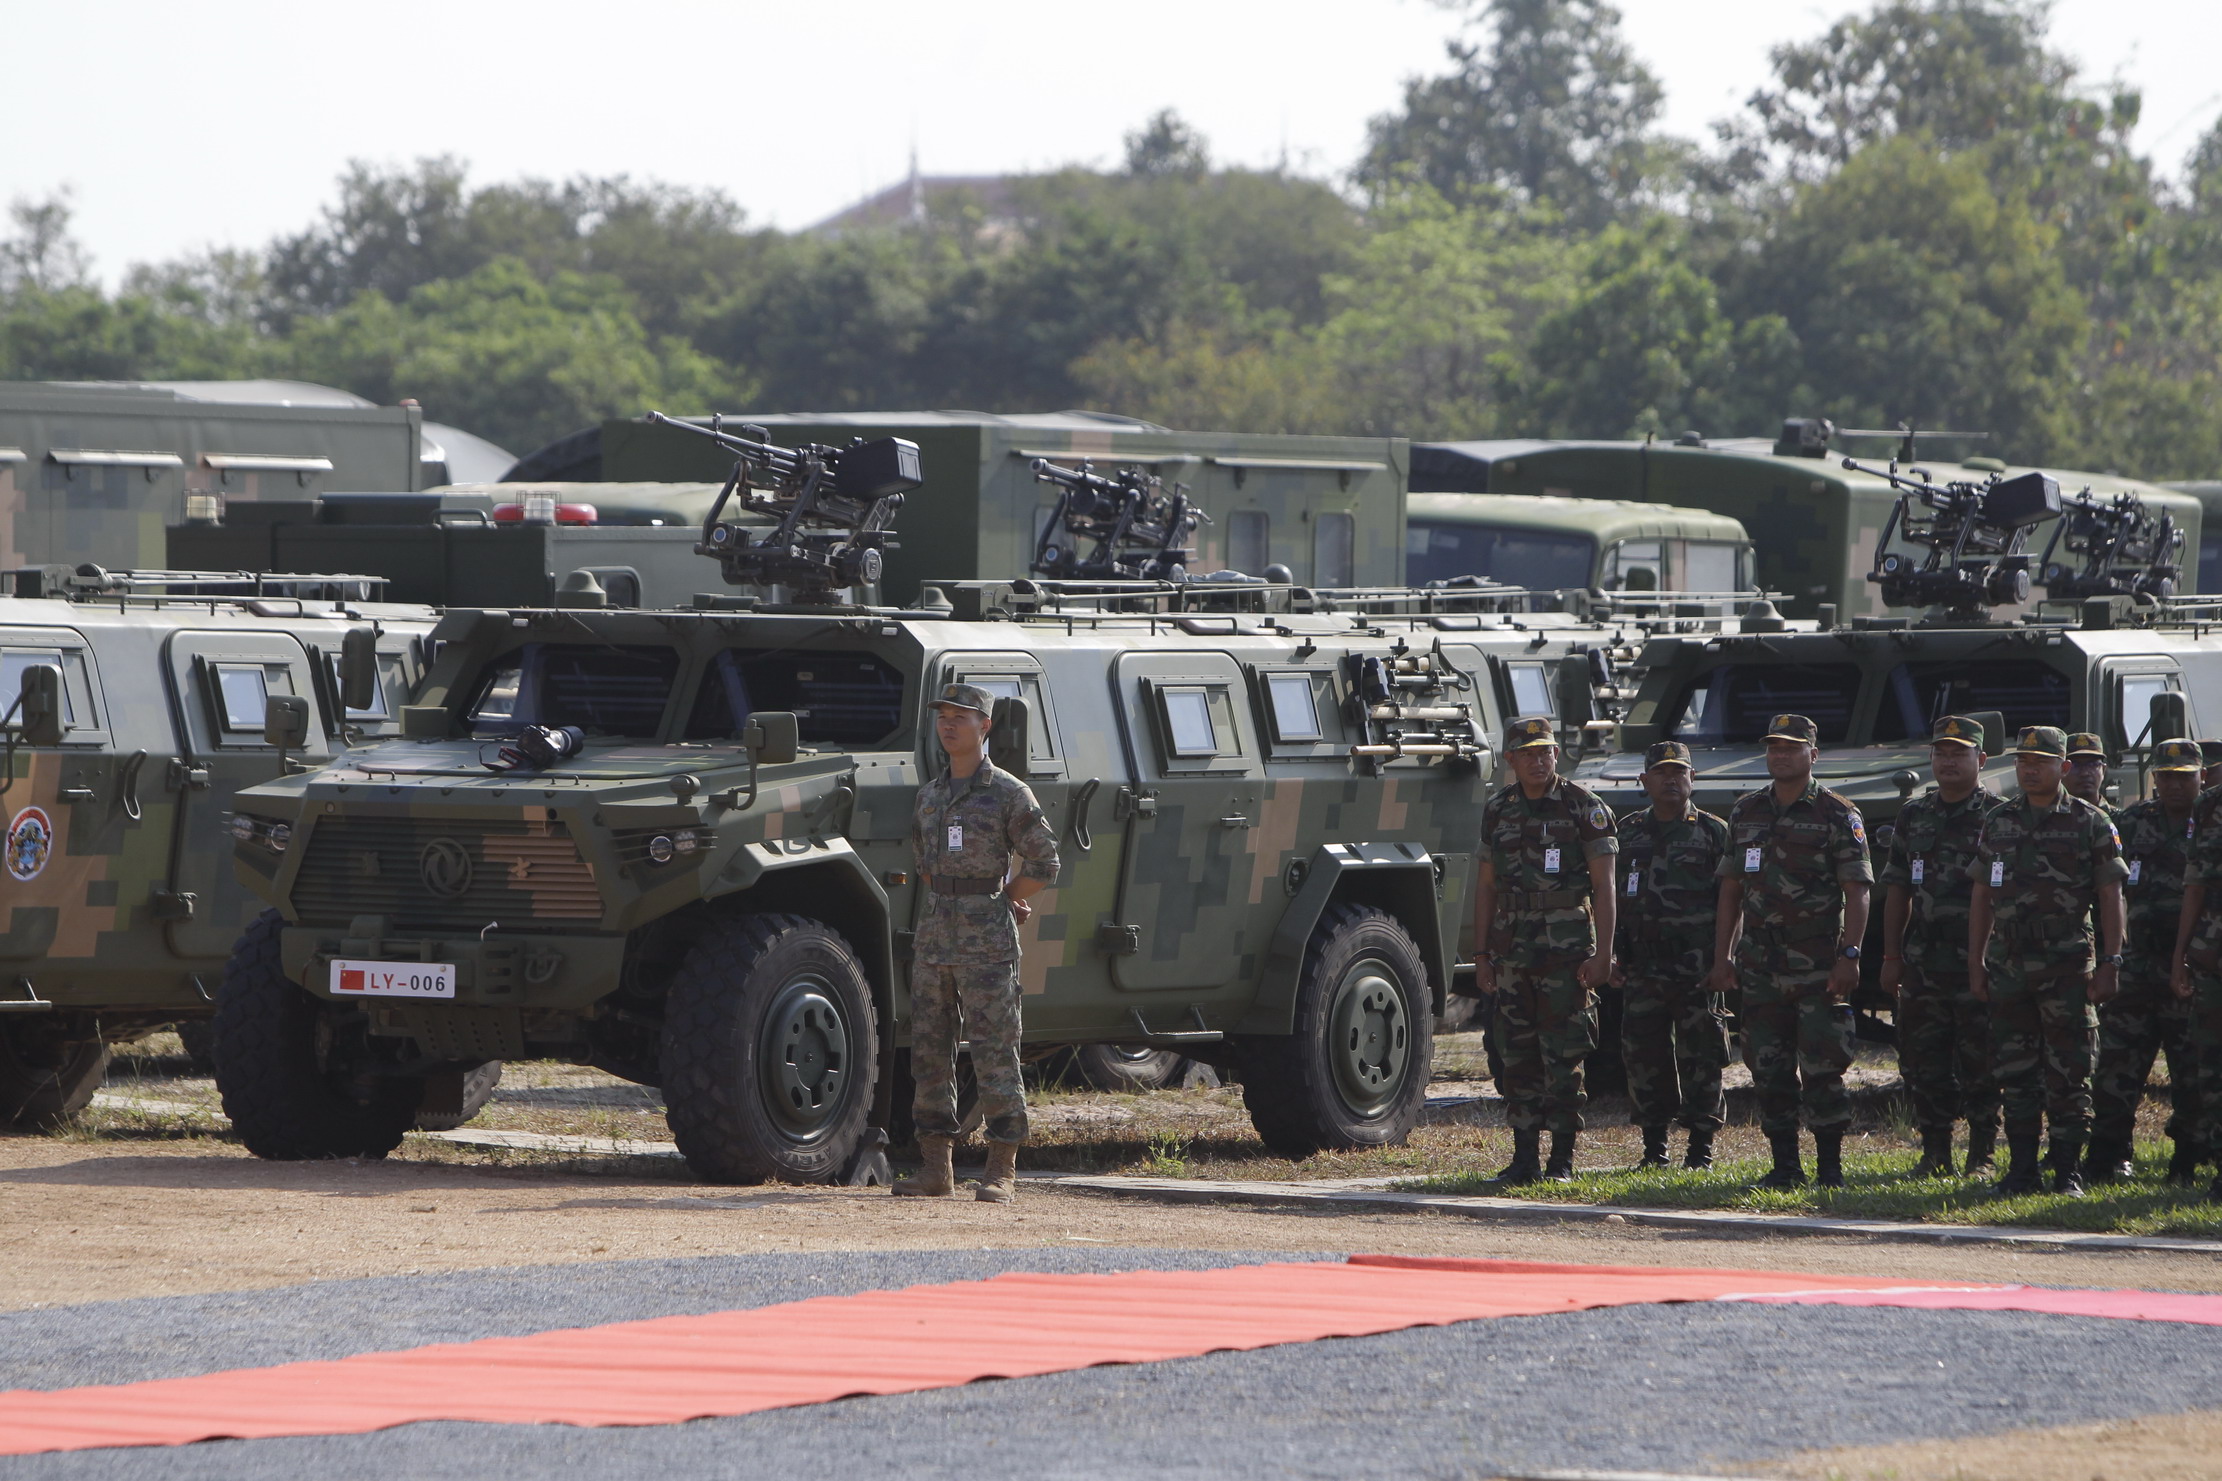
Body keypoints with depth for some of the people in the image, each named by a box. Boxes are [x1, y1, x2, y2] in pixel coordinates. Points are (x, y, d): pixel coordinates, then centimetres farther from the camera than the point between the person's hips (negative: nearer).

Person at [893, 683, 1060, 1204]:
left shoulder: (1009, 794, -4)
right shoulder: (930, 795, 14)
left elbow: (1044, 864, -2)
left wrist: (998, 901, 1)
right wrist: (946, 900, 12)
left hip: (986, 937, -6)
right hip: (934, 931, 6)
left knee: (994, 1052, -5)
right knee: (929, 1049, 5)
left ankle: (1002, 1171, -3)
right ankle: (936, 1168, 9)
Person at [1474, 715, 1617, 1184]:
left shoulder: (1584, 808, -3)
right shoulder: (1498, 811, 10)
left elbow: (1604, 885, -6)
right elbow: (1485, 886, 15)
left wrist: (1602, 953, -13)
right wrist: (1481, 954, 10)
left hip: (1567, 948, -5)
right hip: (1512, 947, 5)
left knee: (1563, 1056, -4)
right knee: (1517, 1057, 6)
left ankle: (1563, 1159, 1)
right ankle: (1524, 1157, 11)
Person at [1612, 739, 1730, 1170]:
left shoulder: (1713, 833, 4)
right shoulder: (1627, 833, 14)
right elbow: (1608, 896, 16)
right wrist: (1613, 954, 7)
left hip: (1697, 968, -3)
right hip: (1642, 968, 3)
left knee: (1700, 1055, -3)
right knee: (1643, 1054, 2)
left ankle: (1701, 1146, 3)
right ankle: (1654, 1145, 11)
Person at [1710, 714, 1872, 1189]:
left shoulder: (1838, 816, -1)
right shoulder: (1745, 813, 14)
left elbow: (1857, 892, -5)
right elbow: (1730, 889, 17)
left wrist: (1848, 956, -15)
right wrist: (1722, 955, 10)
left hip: (1819, 967, -5)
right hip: (1760, 966, 5)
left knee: (1822, 1069, -6)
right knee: (1769, 1070, 5)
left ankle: (1830, 1166, 0)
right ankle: (1785, 1164, 12)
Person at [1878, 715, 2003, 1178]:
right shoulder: (1914, 815, 14)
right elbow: (1897, 890, 15)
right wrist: (1891, 955, 10)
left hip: (1979, 961, -5)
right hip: (1923, 961, 5)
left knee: (1979, 1062, -1)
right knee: (1922, 1059, 4)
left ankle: (1982, 1154, 6)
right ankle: (1935, 1152, 12)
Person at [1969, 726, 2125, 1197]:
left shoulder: (2090, 823, 1)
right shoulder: (1998, 822, 12)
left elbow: (2110, 897, -1)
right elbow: (1981, 897, 14)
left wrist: (2110, 963, -8)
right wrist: (1975, 963, 9)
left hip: (2067, 964, -4)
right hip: (2009, 965, 4)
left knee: (2068, 1076, -3)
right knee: (2014, 1072, 6)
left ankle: (2068, 1172, 2)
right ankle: (2022, 1170, 12)